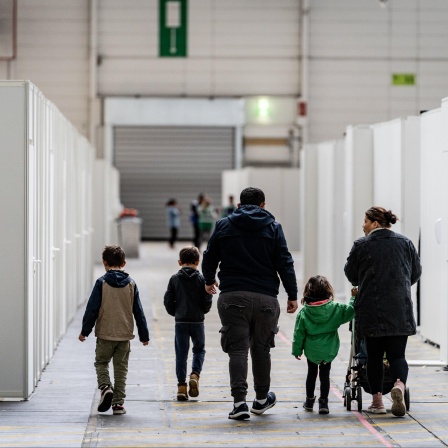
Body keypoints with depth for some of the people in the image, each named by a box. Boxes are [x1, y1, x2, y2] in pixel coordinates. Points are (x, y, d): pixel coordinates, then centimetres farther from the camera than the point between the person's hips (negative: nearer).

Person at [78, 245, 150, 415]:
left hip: (105, 334, -2)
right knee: (121, 368, 9)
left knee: (101, 362, 14)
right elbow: (138, 312, 6)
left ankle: (105, 387, -11)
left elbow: (92, 308, -7)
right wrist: (144, 335, 12)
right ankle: (118, 403, 6)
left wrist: (85, 331, 1)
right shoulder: (131, 284, 3)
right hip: (125, 334, 2)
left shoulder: (102, 283, -6)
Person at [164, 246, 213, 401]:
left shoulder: (175, 279, 0)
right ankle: (195, 375, -7)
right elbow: (207, 301, -6)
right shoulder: (201, 279, -4)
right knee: (199, 349, 16)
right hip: (197, 321, -1)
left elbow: (168, 300, -1)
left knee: (181, 354, 5)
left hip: (181, 322, 1)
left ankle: (181, 386, 3)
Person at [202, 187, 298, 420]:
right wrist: (292, 295, 4)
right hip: (265, 298, 0)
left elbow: (209, 258, 14)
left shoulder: (223, 225, 7)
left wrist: (209, 281, 32)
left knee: (237, 349, -1)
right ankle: (262, 398, 27)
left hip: (232, 296, 0)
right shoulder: (273, 227, 5)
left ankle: (239, 401, -13)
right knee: (261, 348, 15)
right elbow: (285, 263, 0)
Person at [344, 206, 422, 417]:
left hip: (370, 310, -2)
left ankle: (377, 400, 10)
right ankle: (399, 385, -23)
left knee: (374, 356, 8)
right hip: (400, 310, 2)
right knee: (397, 354, 5)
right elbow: (416, 273, 14)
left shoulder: (361, 245, -4)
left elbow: (351, 274, 6)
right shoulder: (405, 243, 7)